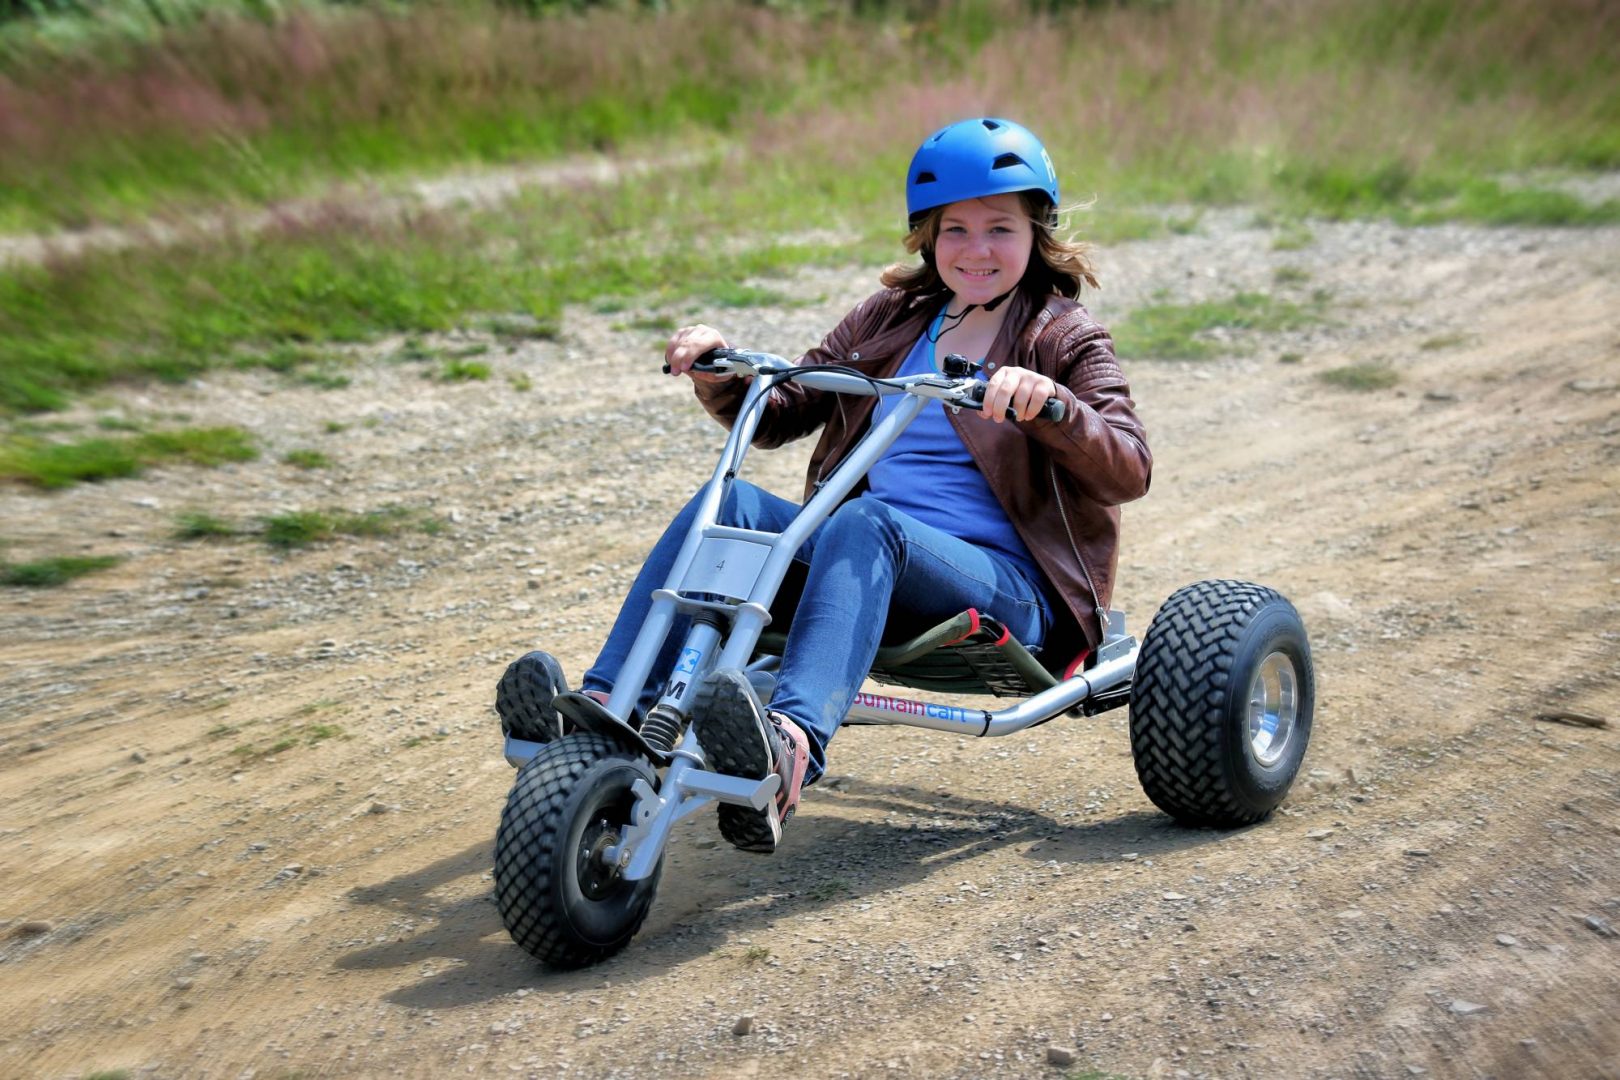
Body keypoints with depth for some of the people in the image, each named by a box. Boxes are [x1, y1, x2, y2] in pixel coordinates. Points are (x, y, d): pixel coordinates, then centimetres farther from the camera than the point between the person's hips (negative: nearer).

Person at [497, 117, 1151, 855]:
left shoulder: (1064, 340, 4)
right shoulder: (891, 317, 17)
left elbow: (1128, 473, -10)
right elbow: (779, 416, 18)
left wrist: (1051, 404, -29)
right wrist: (720, 375, -2)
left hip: (1005, 586, -5)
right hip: (871, 565, 5)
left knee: (862, 521, -36)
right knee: (730, 503, -20)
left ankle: (790, 746, -59)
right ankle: (605, 707, -31)